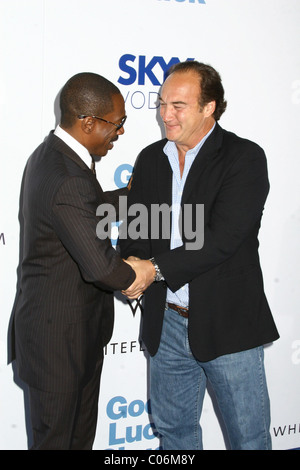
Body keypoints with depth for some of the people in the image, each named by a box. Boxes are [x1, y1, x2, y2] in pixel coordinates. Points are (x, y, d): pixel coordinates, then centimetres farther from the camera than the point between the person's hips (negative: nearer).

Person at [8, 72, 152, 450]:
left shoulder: (50, 155, 4)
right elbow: (100, 266, -33)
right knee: (56, 437, 10)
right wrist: (137, 276, -12)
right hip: (58, 337, -10)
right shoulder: (68, 180, -29)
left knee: (81, 432, 23)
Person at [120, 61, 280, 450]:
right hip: (167, 323, 5)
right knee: (174, 428, 21)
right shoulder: (151, 159, 7)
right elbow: (134, 225, 8)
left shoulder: (245, 158, -11)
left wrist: (156, 268, -21)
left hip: (228, 325, -5)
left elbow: (223, 237, -21)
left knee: (249, 436, 10)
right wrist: (134, 265, -14)